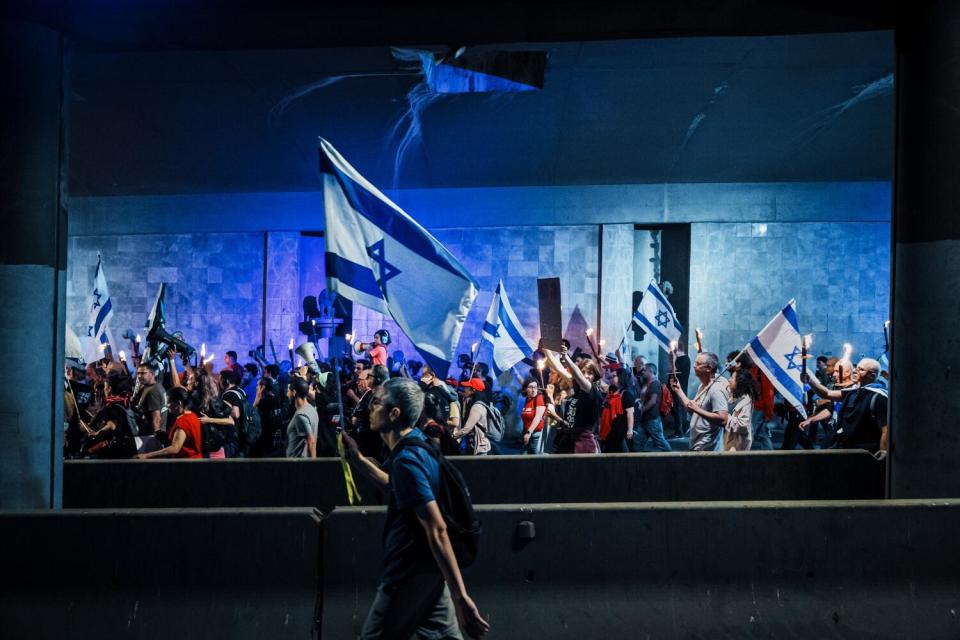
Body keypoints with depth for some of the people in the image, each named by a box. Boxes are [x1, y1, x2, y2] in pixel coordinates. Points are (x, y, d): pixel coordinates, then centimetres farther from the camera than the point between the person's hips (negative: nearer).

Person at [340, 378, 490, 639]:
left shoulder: (406, 459, -23)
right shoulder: (417, 442, 6)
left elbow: (437, 530, -28)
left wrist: (460, 596, -29)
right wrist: (357, 459, 18)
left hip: (410, 575, -9)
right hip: (427, 569, 9)